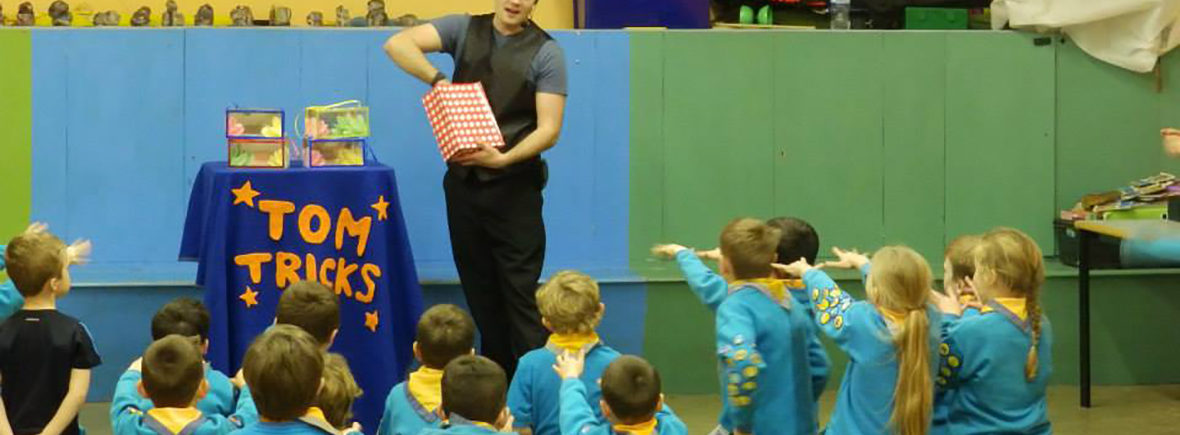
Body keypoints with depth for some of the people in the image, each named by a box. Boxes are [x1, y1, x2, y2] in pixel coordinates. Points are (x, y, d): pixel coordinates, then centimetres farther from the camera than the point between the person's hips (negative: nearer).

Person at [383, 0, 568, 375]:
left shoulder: (545, 52, -4)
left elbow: (549, 129, -10)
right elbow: (397, 44, -8)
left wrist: (503, 158, -26)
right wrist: (438, 79, -21)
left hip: (515, 185, -4)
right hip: (462, 179, 4)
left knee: (522, 295, -7)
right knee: (479, 291, 10)